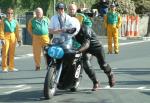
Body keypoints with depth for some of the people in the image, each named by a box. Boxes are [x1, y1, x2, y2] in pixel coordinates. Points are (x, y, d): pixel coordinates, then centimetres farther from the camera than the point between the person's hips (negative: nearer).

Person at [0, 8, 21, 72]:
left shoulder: (15, 21, 12)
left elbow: (17, 31, 15)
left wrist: (18, 40, 12)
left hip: (13, 37, 4)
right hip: (6, 36, -4)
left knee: (12, 53, 8)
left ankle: (11, 67, 16)